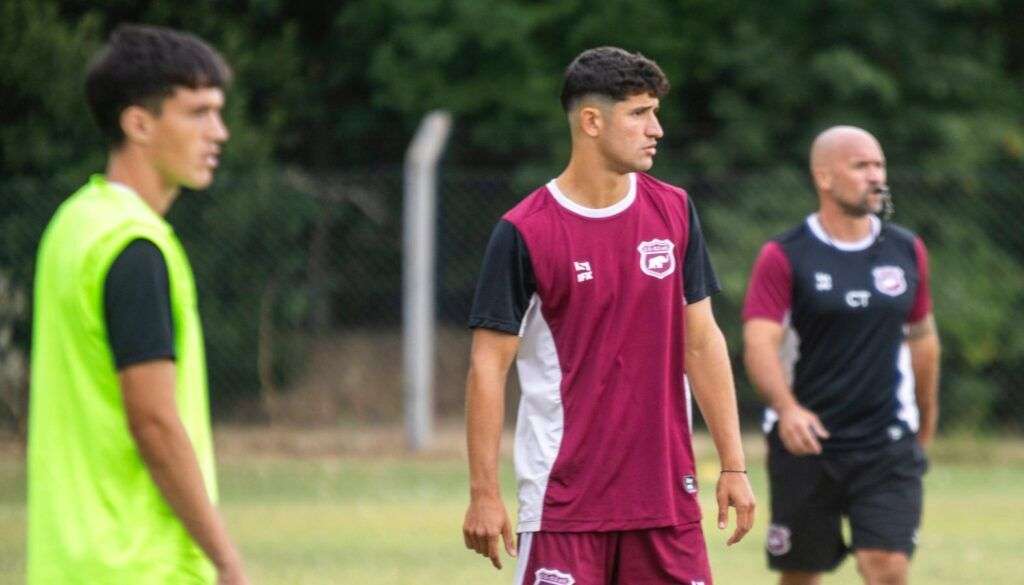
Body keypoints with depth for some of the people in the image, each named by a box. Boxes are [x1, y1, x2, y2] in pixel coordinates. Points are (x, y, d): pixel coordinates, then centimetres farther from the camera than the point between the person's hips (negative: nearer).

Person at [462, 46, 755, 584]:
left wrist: (733, 465, 6)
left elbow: (701, 341, 10)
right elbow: (488, 365, -6)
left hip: (666, 494, 4)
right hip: (562, 498, -4)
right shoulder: (524, 232, -7)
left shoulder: (674, 212, 6)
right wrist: (484, 493, -9)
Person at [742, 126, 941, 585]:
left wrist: (926, 424, 24)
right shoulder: (784, 257, -5)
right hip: (805, 444, -2)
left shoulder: (907, 252, 8)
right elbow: (759, 343, -15)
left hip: (889, 446, 2)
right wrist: (787, 408, -33)